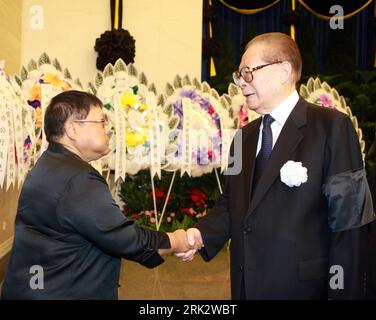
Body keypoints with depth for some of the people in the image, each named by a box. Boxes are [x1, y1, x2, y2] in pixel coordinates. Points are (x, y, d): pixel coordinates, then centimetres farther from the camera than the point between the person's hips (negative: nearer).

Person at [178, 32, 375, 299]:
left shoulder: (333, 126, -10)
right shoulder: (245, 135, 13)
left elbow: (348, 223, -13)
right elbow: (232, 203, 12)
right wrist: (202, 234, -6)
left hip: (302, 286, -6)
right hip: (246, 285, 6)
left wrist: (343, 292, -15)